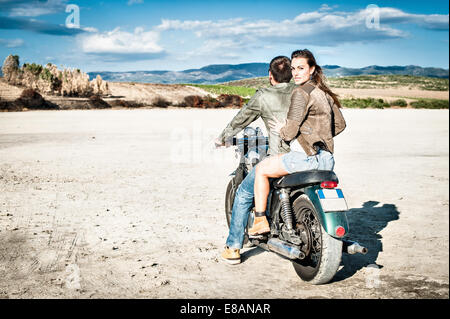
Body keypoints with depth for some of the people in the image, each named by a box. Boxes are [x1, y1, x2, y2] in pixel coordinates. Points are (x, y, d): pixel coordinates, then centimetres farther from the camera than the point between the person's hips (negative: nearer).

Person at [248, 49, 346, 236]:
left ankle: (261, 221, 6)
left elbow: (290, 131, -16)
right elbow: (340, 124, 22)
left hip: (307, 156, -9)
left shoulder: (301, 92, -11)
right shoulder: (324, 92, 15)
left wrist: (280, 130, 5)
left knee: (261, 169, 7)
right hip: (327, 159, 9)